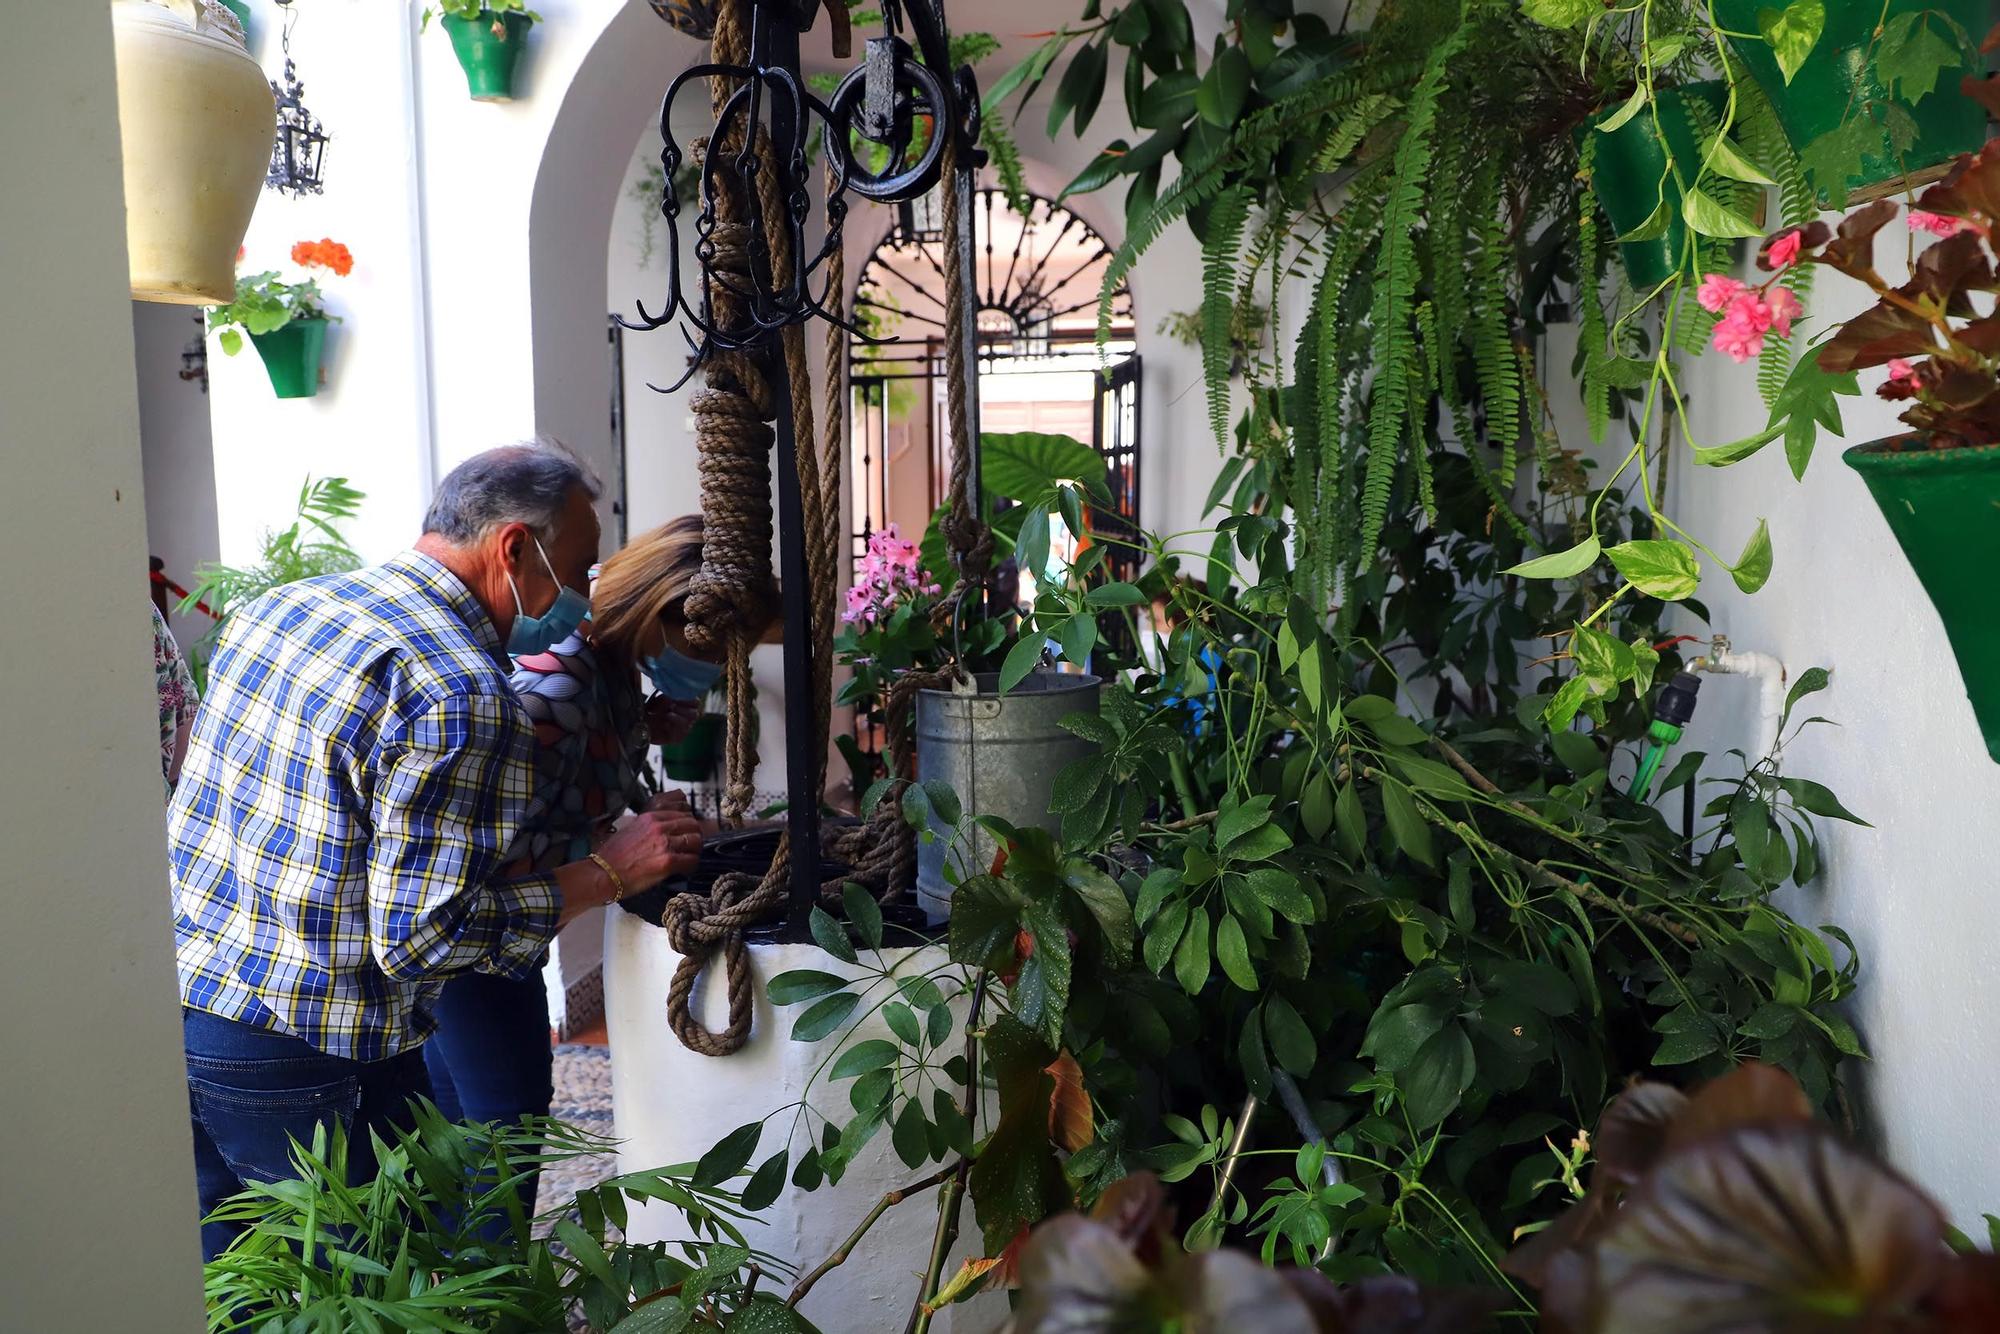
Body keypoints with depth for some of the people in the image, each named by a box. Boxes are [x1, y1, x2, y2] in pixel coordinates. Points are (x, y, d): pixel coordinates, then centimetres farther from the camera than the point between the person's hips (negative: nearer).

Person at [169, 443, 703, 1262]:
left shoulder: (278, 605, 6)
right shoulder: (465, 694, -21)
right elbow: (421, 933, -21)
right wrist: (609, 873, -13)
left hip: (177, 992, 8)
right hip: (295, 1060, -8)